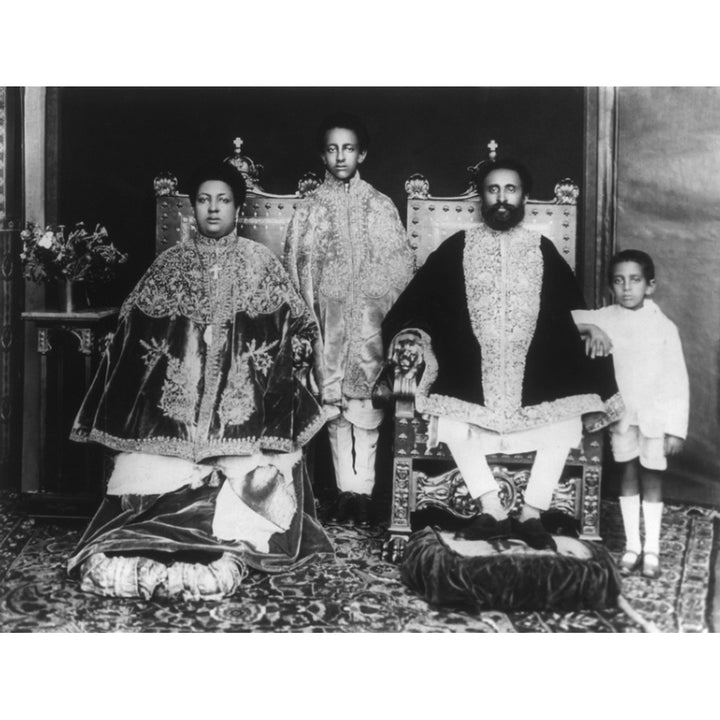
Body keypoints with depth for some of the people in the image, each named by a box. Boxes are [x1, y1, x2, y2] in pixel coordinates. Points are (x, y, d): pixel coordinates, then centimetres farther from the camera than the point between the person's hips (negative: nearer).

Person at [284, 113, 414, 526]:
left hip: (370, 320, -1)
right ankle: (347, 488, 11)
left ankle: (364, 488, 4)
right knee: (334, 405, 3)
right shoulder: (309, 210, 8)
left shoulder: (381, 207, 6)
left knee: (366, 403, -3)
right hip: (328, 320, 1)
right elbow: (295, 269, 8)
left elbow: (401, 266, 4)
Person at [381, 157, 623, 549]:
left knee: (566, 422, -20)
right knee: (451, 424, -25)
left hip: (536, 372, 1)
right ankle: (492, 509, -14)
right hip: (471, 372, -1)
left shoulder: (543, 249, 10)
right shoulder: (457, 247, 6)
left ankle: (532, 513, -8)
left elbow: (571, 309, 10)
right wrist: (408, 331, -15)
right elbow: (419, 297, 2)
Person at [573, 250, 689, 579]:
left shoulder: (664, 326, -7)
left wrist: (676, 428, -9)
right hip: (621, 412, 2)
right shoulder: (605, 319, -3)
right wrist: (591, 328, -26)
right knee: (628, 472, 8)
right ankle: (632, 545, 18)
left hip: (655, 414, -1)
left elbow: (677, 380, -7)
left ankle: (652, 549, 15)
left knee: (651, 475, 6)